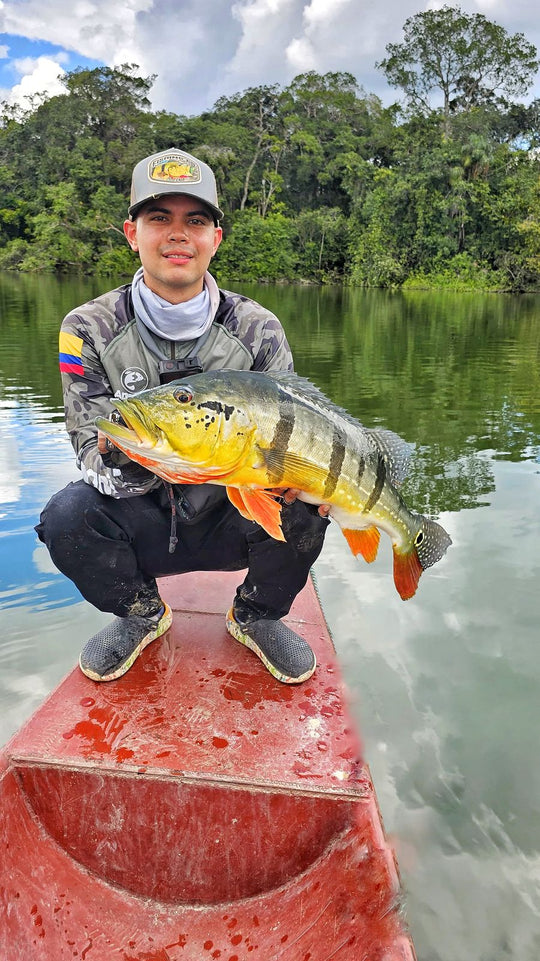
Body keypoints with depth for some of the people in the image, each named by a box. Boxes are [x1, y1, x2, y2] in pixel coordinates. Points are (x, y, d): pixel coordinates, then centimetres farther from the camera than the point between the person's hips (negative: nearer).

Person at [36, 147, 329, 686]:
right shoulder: (90, 330, -8)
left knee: (301, 513, -28)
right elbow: (89, 446, -11)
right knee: (66, 516, -29)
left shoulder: (258, 330, -7)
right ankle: (141, 614, 6)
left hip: (230, 522, 0)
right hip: (139, 526, 0)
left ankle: (256, 615, 7)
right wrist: (115, 458, -36)